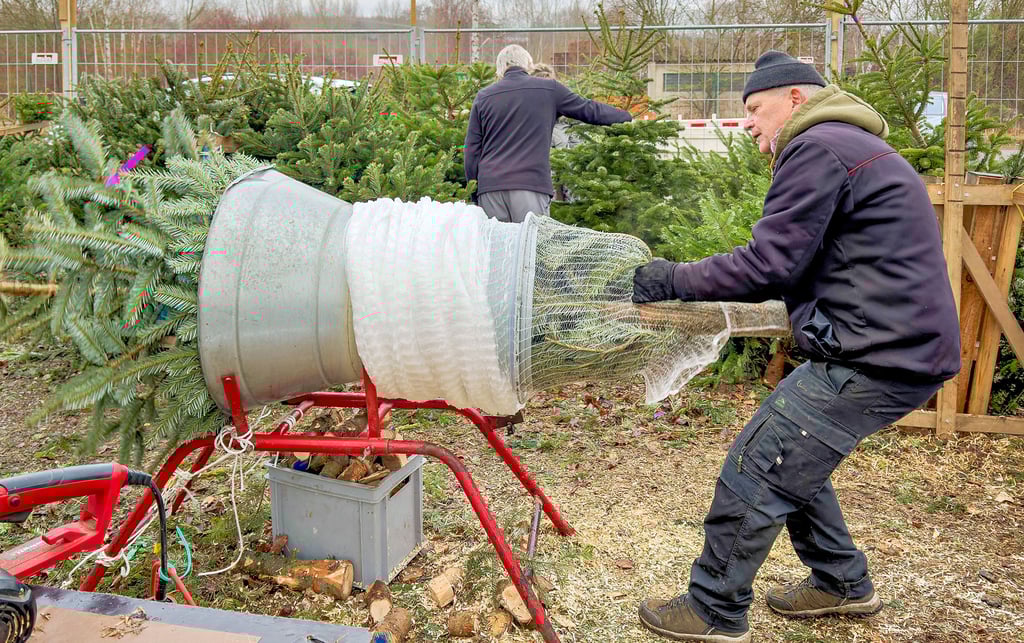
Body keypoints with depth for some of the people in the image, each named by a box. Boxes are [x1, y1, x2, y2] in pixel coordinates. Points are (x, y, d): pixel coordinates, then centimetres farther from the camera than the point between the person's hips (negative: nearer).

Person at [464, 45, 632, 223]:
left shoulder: (483, 97, 13)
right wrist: (627, 117, 34)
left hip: (489, 188, 2)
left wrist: (473, 195, 18)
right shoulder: (549, 89, 7)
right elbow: (589, 110, 17)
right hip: (531, 183, -2)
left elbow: (472, 150, 13)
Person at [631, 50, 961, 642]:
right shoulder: (849, 146, 22)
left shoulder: (816, 149, -12)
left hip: (875, 358, -10)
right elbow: (792, 265, 20)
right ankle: (843, 583, 34)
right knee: (788, 453, 21)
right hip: (902, 347, 10)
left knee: (754, 469, -3)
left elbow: (769, 265, -18)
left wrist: (674, 280, -8)